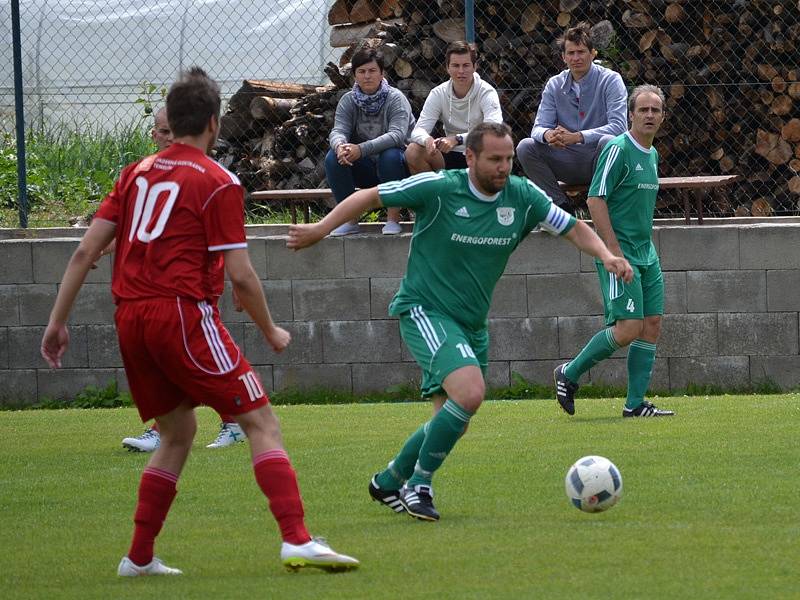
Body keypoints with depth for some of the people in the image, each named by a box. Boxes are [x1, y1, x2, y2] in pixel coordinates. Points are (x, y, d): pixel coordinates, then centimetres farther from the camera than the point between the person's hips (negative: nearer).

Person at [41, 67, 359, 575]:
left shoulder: (138, 172, 15)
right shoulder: (219, 183, -3)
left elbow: (86, 251, 11)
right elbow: (240, 275, -6)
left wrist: (59, 321, 15)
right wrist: (272, 332, 8)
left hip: (130, 320, 7)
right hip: (184, 314, -6)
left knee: (179, 432, 21)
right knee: (261, 421, -4)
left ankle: (139, 558, 17)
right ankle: (297, 540, -19)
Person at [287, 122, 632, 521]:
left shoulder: (523, 197, -2)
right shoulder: (439, 189, -15)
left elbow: (573, 228, 8)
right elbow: (371, 197, -6)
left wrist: (605, 255, -11)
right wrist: (320, 229, -8)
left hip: (472, 324, 7)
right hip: (424, 310, -7)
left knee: (453, 422, 10)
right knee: (469, 393, -27)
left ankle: (389, 481, 33)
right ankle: (418, 484, -12)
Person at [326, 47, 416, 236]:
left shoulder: (395, 98, -11)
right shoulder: (348, 101, 1)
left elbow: (397, 135, -26)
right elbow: (338, 130, -13)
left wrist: (361, 149, -40)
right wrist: (340, 145, -40)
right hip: (364, 170, 3)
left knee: (390, 155, -35)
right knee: (333, 157, -22)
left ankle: (393, 218, -22)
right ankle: (350, 219, -14)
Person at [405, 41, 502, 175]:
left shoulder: (487, 92, -14)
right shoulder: (438, 93, -4)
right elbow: (418, 130, -10)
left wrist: (457, 139, -42)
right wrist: (427, 139, -37)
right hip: (451, 157, 3)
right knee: (413, 152, -22)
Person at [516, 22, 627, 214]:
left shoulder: (610, 80, -7)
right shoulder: (555, 85, 6)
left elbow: (618, 126, -19)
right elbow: (539, 127, 0)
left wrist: (577, 137, -31)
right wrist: (547, 134, -28)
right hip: (568, 161, 4)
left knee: (608, 141, -36)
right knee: (525, 147, -17)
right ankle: (562, 206, -17)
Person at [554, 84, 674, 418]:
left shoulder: (652, 155, 15)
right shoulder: (618, 149, -12)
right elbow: (595, 200, -17)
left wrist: (645, 246, 20)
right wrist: (614, 250, -20)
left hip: (646, 253, 9)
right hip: (619, 252, -9)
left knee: (652, 324, 3)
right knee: (628, 328, -13)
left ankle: (635, 403, 8)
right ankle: (569, 374, 4)